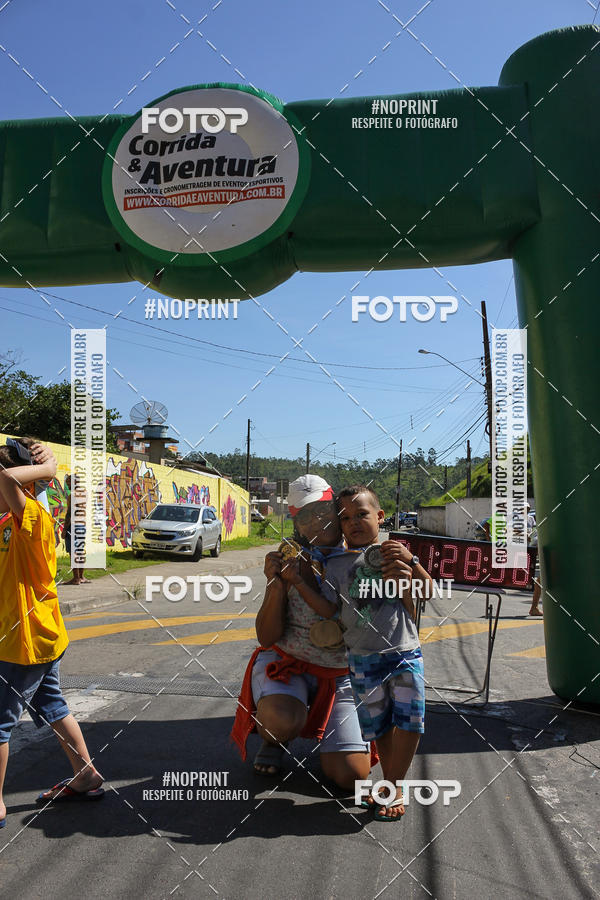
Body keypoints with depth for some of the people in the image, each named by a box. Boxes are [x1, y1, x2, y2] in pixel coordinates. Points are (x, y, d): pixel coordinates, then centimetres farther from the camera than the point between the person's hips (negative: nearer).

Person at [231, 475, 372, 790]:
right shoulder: (289, 561, -7)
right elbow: (267, 637, -8)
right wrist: (276, 585, -24)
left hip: (340, 676, 1)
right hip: (287, 664, -1)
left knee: (352, 775, -7)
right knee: (281, 720, -35)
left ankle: (322, 729, 26)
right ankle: (274, 740, 4)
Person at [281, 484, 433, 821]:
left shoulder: (394, 552, 5)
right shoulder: (338, 565, 3)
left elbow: (428, 590, 4)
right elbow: (328, 608, -3)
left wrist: (410, 561, -12)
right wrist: (297, 580, -10)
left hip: (406, 652, 0)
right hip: (364, 659, 0)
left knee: (410, 719, -7)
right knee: (378, 725, 9)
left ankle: (393, 787, 11)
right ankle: (391, 784, 29)